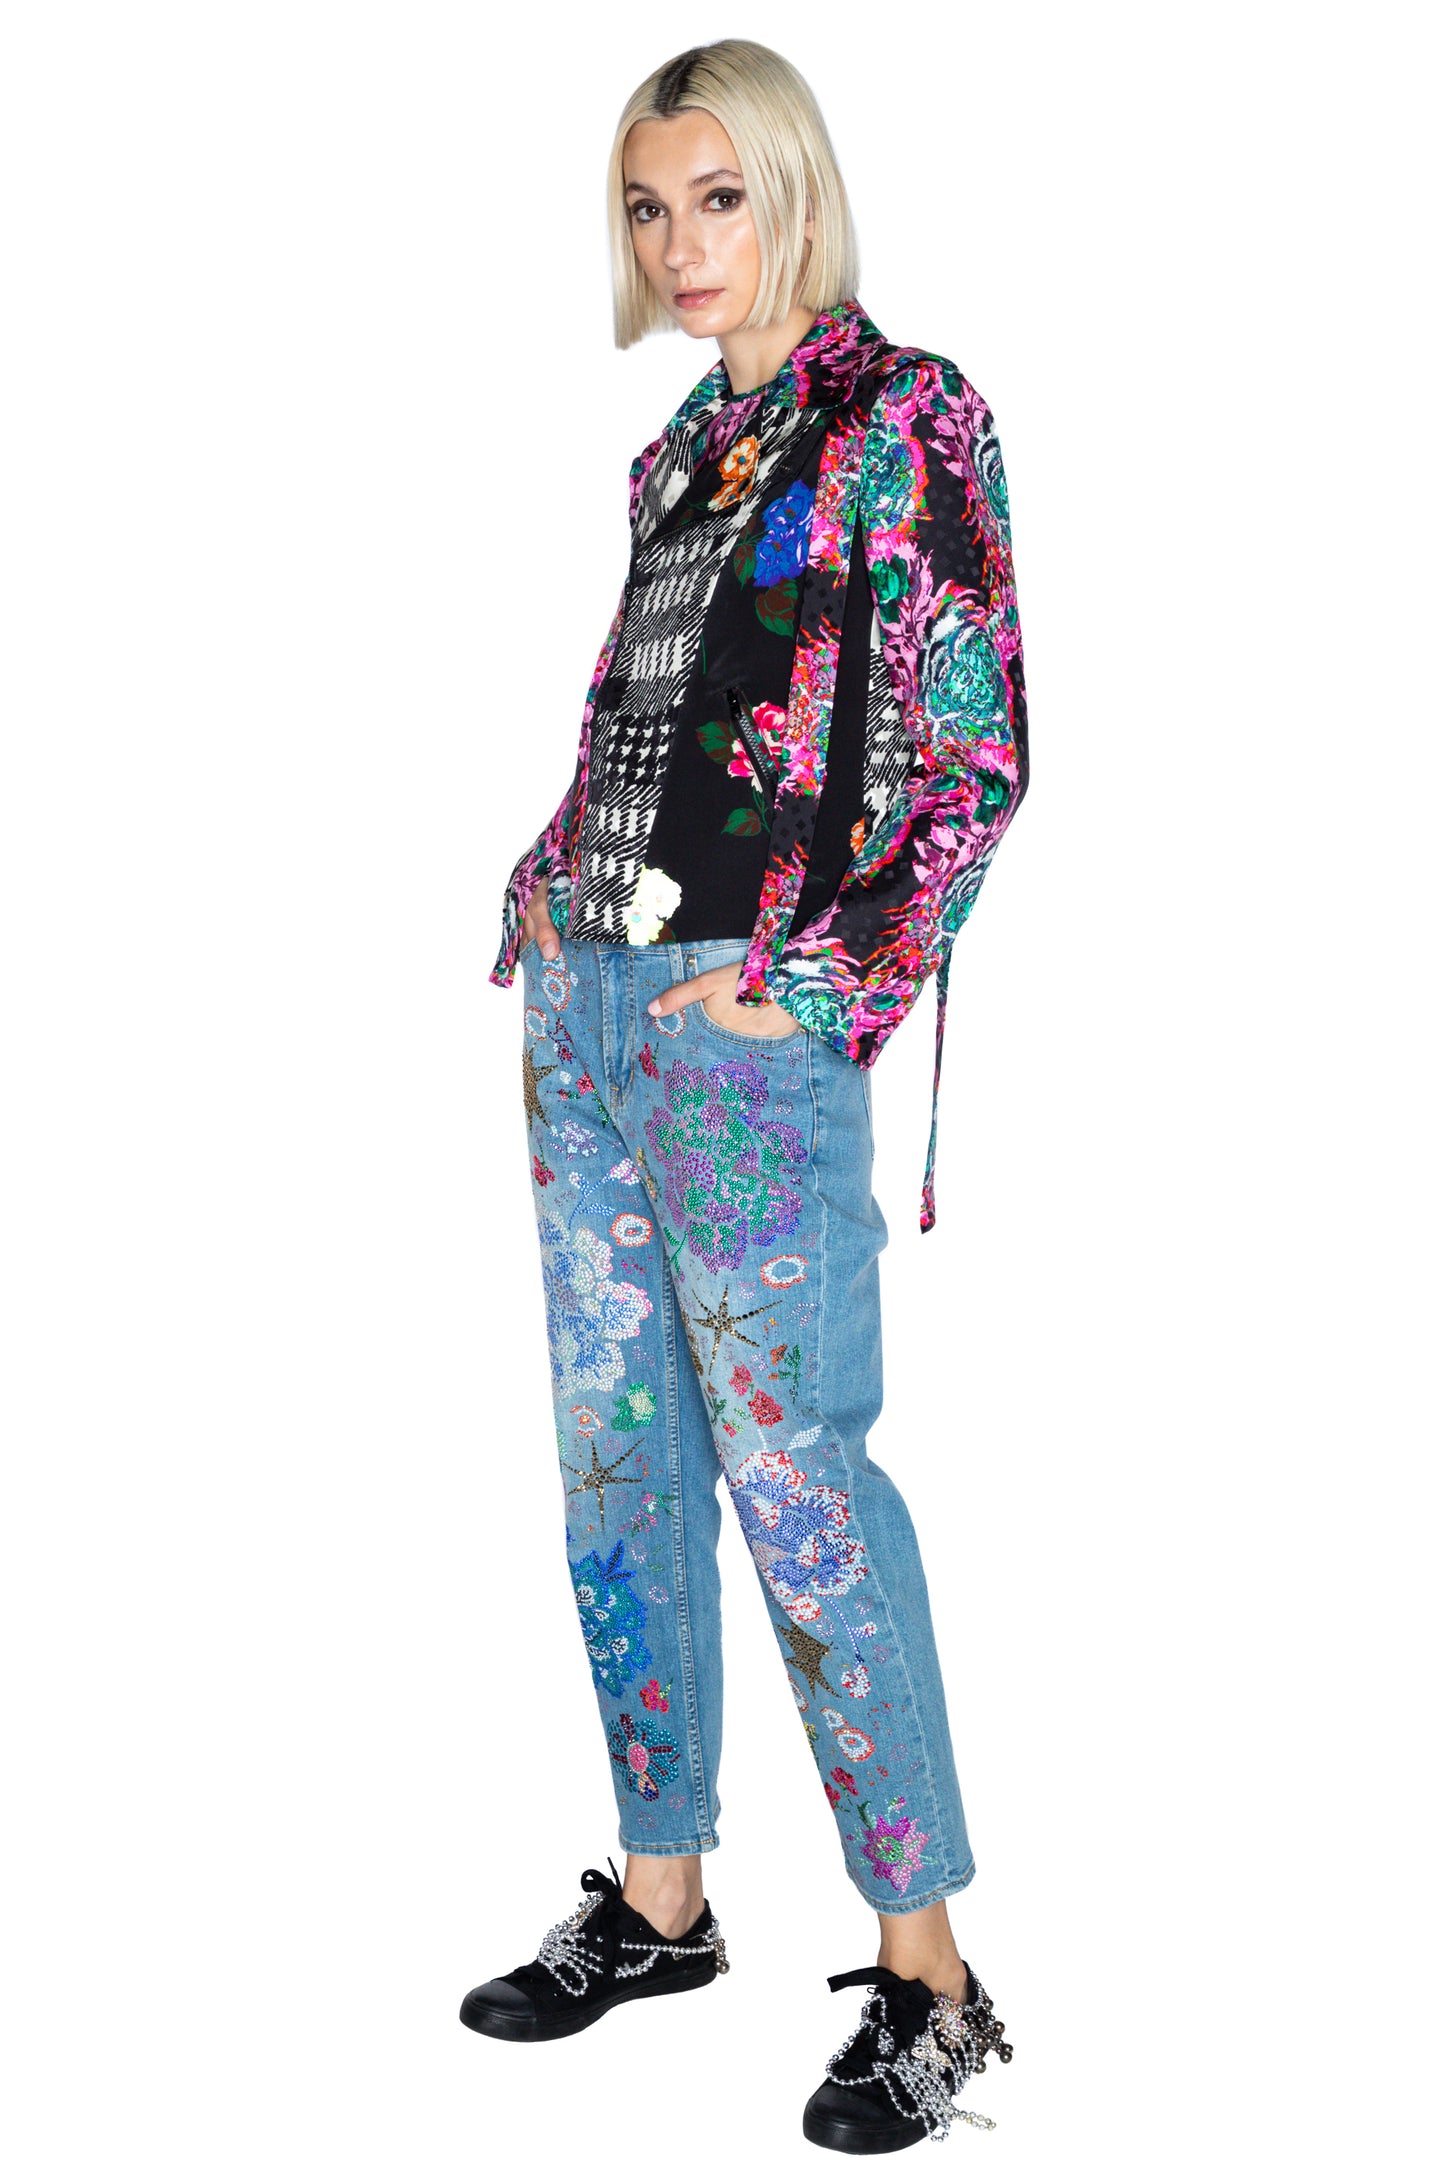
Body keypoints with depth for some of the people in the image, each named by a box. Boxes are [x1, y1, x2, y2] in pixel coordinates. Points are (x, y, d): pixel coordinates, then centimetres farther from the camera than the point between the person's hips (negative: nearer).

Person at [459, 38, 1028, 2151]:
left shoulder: (906, 416, -5)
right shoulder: (679, 445, 16)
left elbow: (979, 755, -10)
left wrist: (812, 981, -14)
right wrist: (545, 900, 10)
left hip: (752, 1029, -8)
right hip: (588, 1008, 8)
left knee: (795, 1480, -7)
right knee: (617, 1463, 11)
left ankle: (927, 1964, 5)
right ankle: (659, 1893, 25)